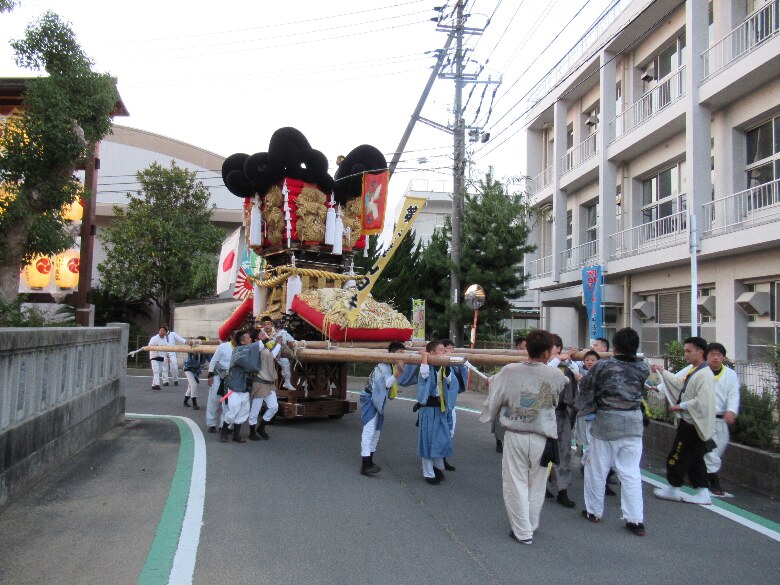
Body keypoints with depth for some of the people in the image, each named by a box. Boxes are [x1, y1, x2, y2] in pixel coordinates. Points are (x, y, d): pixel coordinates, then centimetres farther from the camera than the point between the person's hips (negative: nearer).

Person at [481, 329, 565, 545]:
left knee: (516, 484, 12)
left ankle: (523, 532, 19)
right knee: (536, 485, 18)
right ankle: (531, 526, 34)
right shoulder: (556, 376, -11)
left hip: (515, 437, -1)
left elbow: (494, 400, -5)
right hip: (541, 439, 1)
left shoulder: (509, 372, -12)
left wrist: (487, 417, 17)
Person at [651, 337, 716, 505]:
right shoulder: (692, 371, 9)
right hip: (689, 422, 9)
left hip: (693, 425, -9)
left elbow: (702, 402, -28)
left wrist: (680, 406, -19)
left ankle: (673, 489, 19)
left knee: (677, 457, 4)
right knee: (695, 459, 15)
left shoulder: (705, 375, -22)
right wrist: (663, 372, 21)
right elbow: (679, 383, 24)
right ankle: (703, 492, 21)